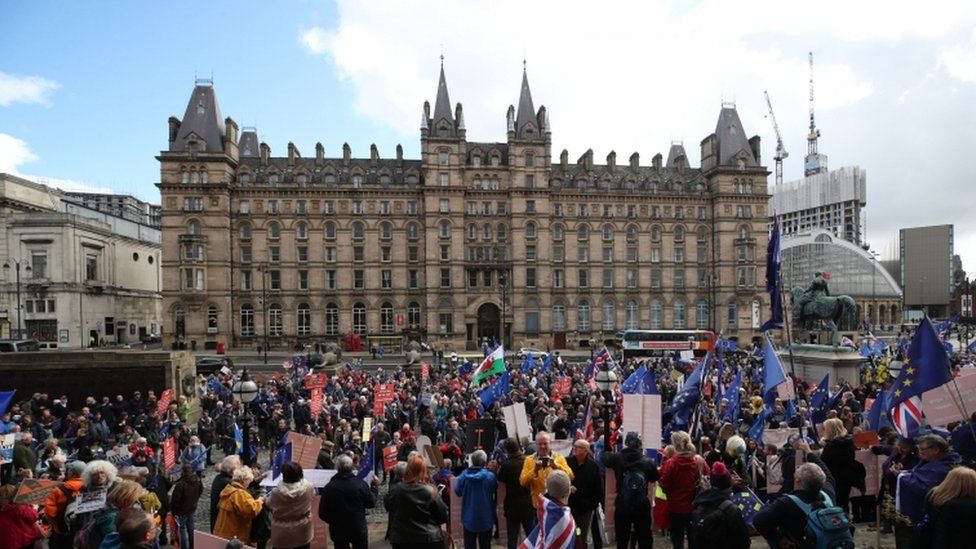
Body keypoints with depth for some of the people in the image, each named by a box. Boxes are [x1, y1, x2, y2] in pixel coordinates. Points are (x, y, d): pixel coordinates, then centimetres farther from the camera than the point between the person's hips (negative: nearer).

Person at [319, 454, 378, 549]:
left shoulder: (329, 487, -15)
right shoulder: (361, 484, -17)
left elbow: (322, 514, -7)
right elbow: (371, 504, -5)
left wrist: (333, 521, 12)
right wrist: (374, 486, 8)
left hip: (338, 531, 1)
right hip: (359, 530, -1)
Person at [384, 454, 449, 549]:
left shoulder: (395, 490, -10)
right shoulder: (430, 492, -16)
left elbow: (387, 505, 12)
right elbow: (443, 517, -7)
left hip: (401, 540, 2)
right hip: (430, 540, -2)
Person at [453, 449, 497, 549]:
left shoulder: (464, 474, -12)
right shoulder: (490, 476, -18)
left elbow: (457, 492, 1)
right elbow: (495, 489, 2)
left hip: (468, 517, 2)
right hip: (485, 518, -1)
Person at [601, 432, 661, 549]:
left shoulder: (617, 459, -10)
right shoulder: (647, 462, -10)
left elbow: (603, 455, 11)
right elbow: (656, 477, 9)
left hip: (622, 508, 0)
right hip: (643, 508, 0)